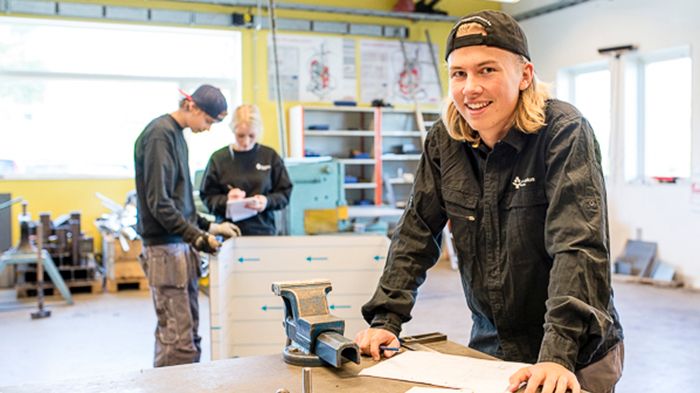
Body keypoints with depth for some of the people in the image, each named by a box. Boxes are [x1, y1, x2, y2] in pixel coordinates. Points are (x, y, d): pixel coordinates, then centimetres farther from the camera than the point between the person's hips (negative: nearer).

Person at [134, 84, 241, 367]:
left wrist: (208, 226, 14)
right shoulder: (159, 134, -12)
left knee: (189, 335, 12)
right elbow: (158, 202, -18)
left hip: (181, 245, 10)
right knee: (178, 340, -8)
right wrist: (195, 236, -18)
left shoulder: (176, 134, 16)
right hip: (165, 248, -10)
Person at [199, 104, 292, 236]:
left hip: (263, 230, 1)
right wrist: (226, 200, -14)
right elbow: (207, 197, 5)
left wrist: (267, 201, -12)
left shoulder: (270, 157, 3)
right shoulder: (219, 158, 2)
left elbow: (285, 192, 7)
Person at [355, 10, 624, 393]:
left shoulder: (564, 132, -18)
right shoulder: (444, 140, -4)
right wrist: (386, 320, -8)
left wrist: (559, 354, -36)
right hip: (490, 345, 4)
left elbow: (579, 246, -27)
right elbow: (416, 233, 0)